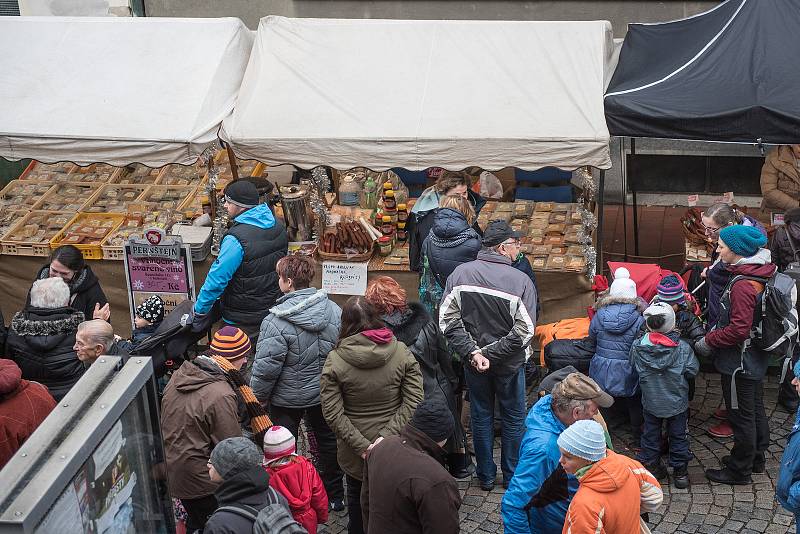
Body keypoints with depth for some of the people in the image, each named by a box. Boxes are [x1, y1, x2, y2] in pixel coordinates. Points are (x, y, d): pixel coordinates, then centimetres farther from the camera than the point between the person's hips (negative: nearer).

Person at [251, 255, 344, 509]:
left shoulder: (276, 322, -27)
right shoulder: (334, 310, -10)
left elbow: (266, 367, -22)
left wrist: (259, 396, -5)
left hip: (287, 399, -5)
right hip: (325, 393, 5)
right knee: (328, 440, 21)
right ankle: (335, 496, 35)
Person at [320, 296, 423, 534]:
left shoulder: (334, 360, -12)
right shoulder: (402, 353, -9)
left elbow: (332, 413, -15)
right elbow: (413, 402, -13)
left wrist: (361, 445, -14)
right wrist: (386, 436, -15)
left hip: (353, 455, 0)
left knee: (357, 499, 21)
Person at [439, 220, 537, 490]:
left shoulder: (461, 273, -11)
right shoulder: (520, 280, -19)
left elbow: (447, 319, -14)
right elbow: (524, 331, -22)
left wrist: (473, 352, -14)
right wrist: (491, 354, -14)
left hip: (473, 361, 3)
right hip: (509, 364, -2)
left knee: (481, 417, 18)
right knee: (513, 419, 17)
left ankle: (486, 477, 28)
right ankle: (512, 477, 28)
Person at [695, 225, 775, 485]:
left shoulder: (742, 285, -27)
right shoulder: (758, 275, 3)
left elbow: (738, 330, -29)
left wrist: (708, 341, -16)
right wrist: (716, 331, 10)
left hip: (739, 362, -10)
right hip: (756, 358, 10)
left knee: (741, 415, 4)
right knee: (755, 409, 22)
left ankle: (739, 470, 17)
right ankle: (756, 458, 38)